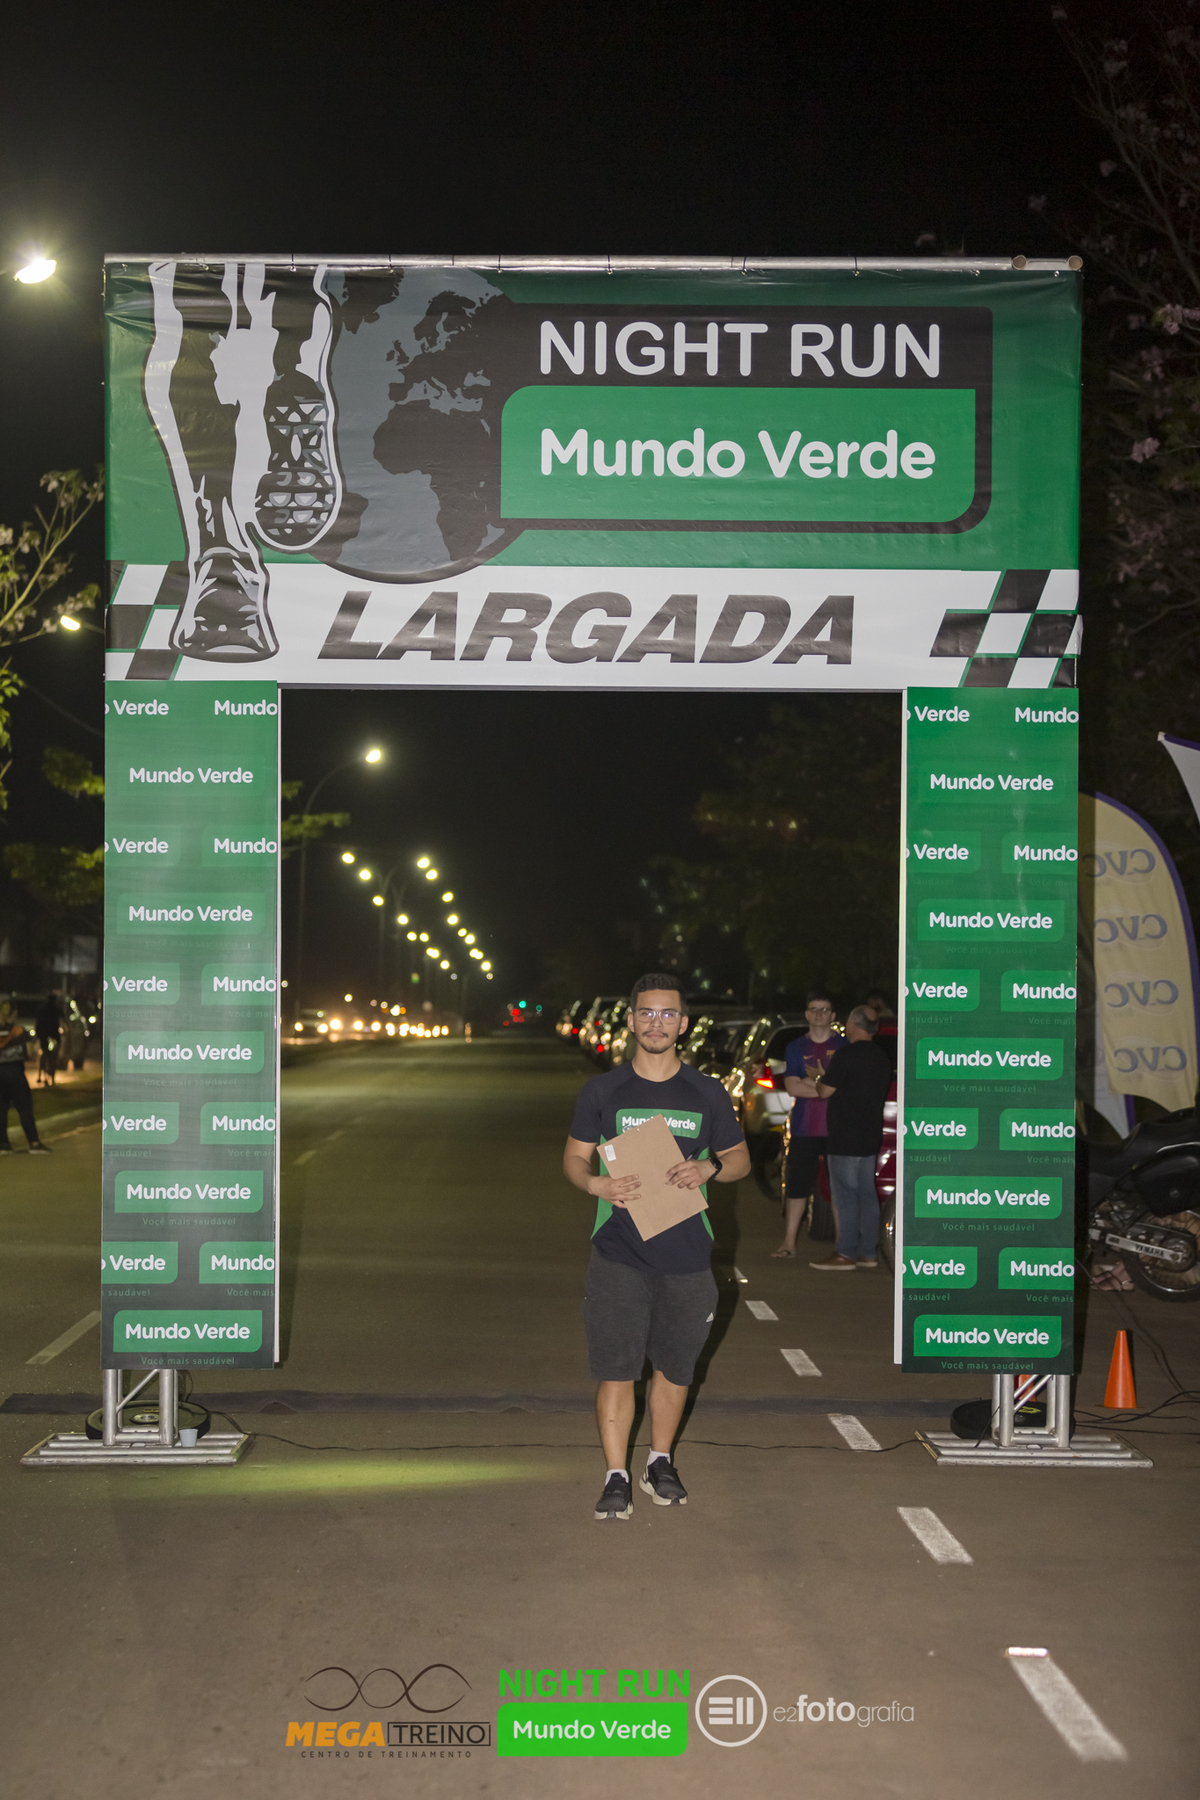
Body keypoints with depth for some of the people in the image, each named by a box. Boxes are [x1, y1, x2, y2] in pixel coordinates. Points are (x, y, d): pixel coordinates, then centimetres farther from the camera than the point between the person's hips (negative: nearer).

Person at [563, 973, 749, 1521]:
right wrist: (596, 1184, -15)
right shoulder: (602, 1090, 3)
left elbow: (740, 1158, 12)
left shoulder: (708, 1094, 5)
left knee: (675, 1366, 12)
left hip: (686, 1255, 2)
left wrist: (708, 1168, -10)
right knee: (615, 1368, -3)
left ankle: (659, 1463, 29)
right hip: (619, 1254, -1)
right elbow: (574, 1156, 7)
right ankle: (616, 1477, 7)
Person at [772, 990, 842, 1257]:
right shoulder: (796, 1048, 10)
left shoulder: (845, 1046, 5)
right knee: (796, 1186, 3)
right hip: (804, 1130, 2)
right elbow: (792, 1087, -3)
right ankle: (789, 1242, 9)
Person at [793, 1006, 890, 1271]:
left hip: (846, 1139, -8)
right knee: (866, 1195, 10)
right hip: (870, 1138, 8)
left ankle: (845, 1254, -3)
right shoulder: (881, 1057, 12)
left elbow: (825, 1091, -12)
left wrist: (816, 1085, 11)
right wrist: (817, 1090, 23)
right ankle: (867, 1253, 13)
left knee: (845, 1196, -5)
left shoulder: (848, 1055, -15)